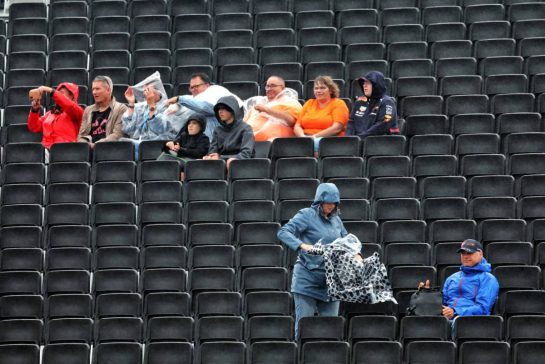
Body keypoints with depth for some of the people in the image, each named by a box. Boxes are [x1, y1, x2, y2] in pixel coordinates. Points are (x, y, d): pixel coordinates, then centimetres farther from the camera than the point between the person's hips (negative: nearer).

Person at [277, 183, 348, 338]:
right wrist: (303, 245, -30)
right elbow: (283, 232, -15)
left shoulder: (336, 220, 14)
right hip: (307, 278, -6)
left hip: (331, 280, 6)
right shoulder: (306, 215, -5)